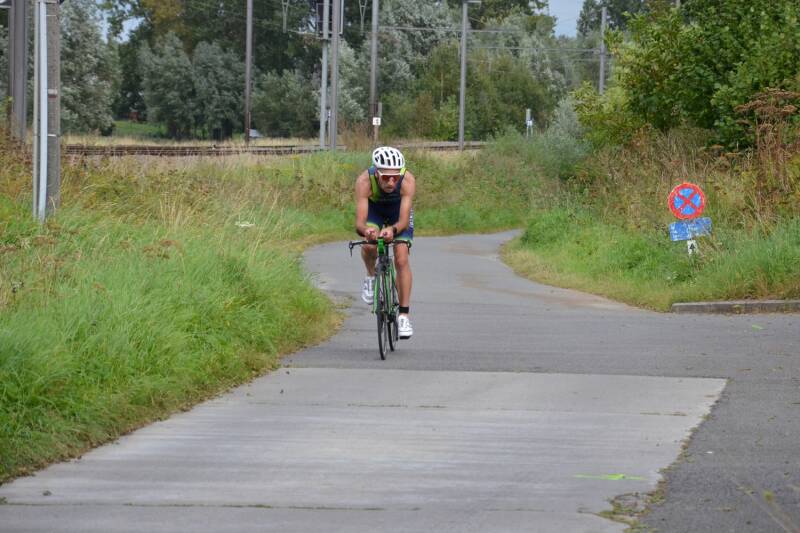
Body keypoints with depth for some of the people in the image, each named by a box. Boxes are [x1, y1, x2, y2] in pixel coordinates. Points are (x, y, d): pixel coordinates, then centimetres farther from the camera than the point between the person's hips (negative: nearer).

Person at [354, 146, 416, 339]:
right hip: (374, 208, 0)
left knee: (401, 259, -14)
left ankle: (403, 315, -6)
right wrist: (366, 230, -64)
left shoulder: (408, 181, -38)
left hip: (399, 210, 0)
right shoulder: (364, 181, -38)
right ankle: (371, 277, 4)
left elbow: (404, 220, -42)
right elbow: (359, 222, -41)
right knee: (369, 246, -28)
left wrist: (393, 229, -64)